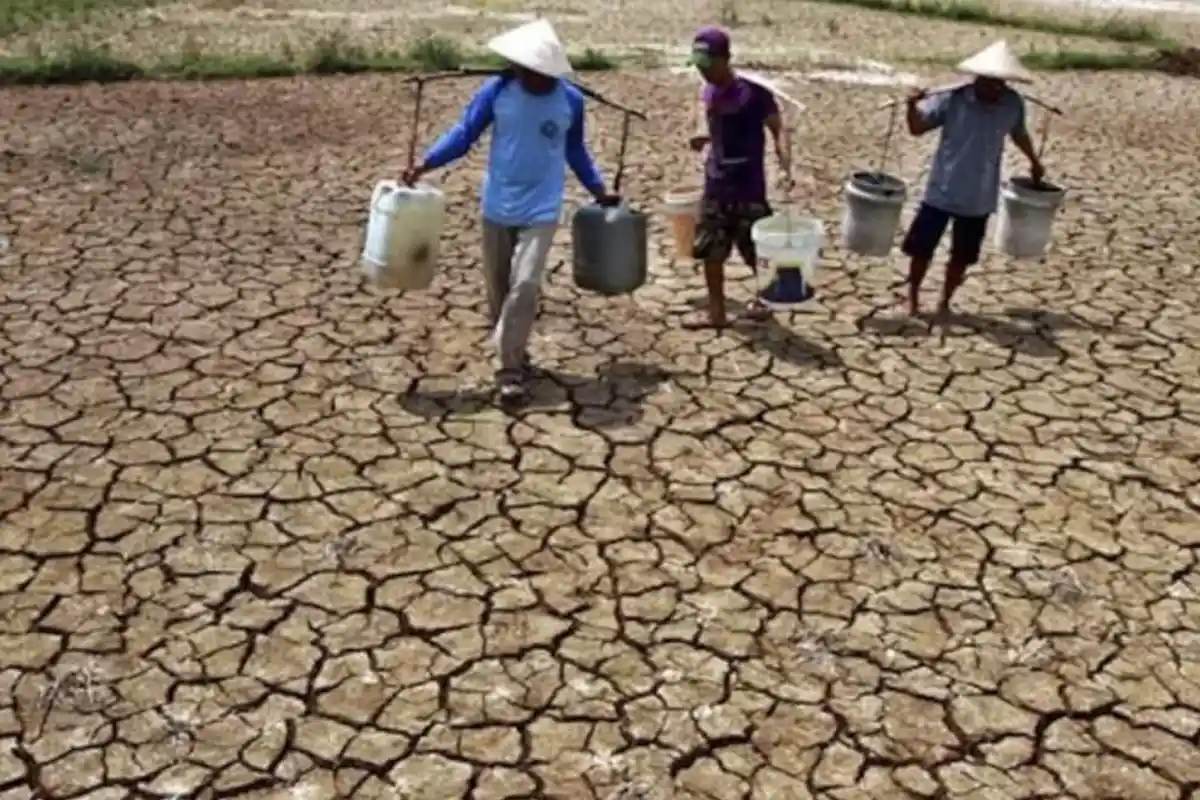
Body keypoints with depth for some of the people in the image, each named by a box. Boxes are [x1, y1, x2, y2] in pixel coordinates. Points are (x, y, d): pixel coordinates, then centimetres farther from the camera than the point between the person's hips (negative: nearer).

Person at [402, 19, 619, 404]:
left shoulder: (570, 101, -6)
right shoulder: (497, 90, -9)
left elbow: (575, 151, 11)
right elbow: (464, 134, -3)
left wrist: (599, 190, 15)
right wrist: (425, 164, -15)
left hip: (541, 211, -1)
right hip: (497, 207, 2)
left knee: (524, 287, -12)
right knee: (498, 288, 10)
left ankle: (510, 369, -4)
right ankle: (514, 355, 29)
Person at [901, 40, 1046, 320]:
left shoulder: (1013, 105, -5)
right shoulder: (952, 100, -15)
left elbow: (1019, 133, 16)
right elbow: (917, 128, -9)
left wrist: (1034, 161, 29)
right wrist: (913, 106, -30)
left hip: (979, 199, 2)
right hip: (941, 192, -2)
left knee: (962, 256, 11)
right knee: (922, 249, 6)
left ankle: (945, 302, 30)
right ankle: (913, 299, 26)